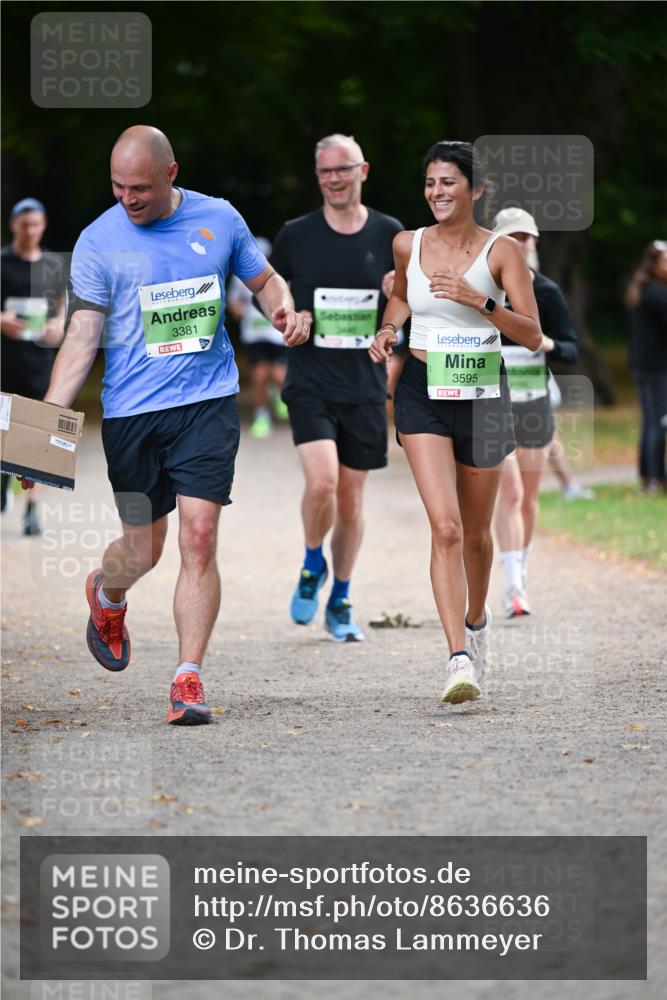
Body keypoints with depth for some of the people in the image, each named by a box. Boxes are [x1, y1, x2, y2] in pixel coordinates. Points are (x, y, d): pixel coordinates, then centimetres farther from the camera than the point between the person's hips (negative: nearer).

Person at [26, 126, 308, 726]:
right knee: (142, 552, 8)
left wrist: (285, 310, -5)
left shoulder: (219, 219, 4)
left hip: (208, 402, 0)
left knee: (199, 539, -12)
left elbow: (264, 279, 19)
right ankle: (106, 595, 45)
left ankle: (188, 680, -7)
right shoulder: (99, 241, -2)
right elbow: (82, 338, -5)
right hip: (131, 410, 0)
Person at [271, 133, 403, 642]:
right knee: (321, 481, -20)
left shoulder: (389, 234, 5)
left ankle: (340, 603, 24)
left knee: (351, 498, 7)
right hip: (311, 383, -2)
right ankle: (313, 566, 9)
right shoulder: (295, 235, 1)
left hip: (366, 385, 2)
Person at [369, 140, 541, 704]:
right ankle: (460, 659, -21)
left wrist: (479, 300, -24)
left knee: (476, 531, 14)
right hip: (423, 392, 0)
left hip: (482, 393, 0)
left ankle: (476, 621, 43)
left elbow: (532, 336, -11)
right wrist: (388, 330, 5)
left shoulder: (501, 251, -5)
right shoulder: (407, 245, 3)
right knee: (445, 526, -16)